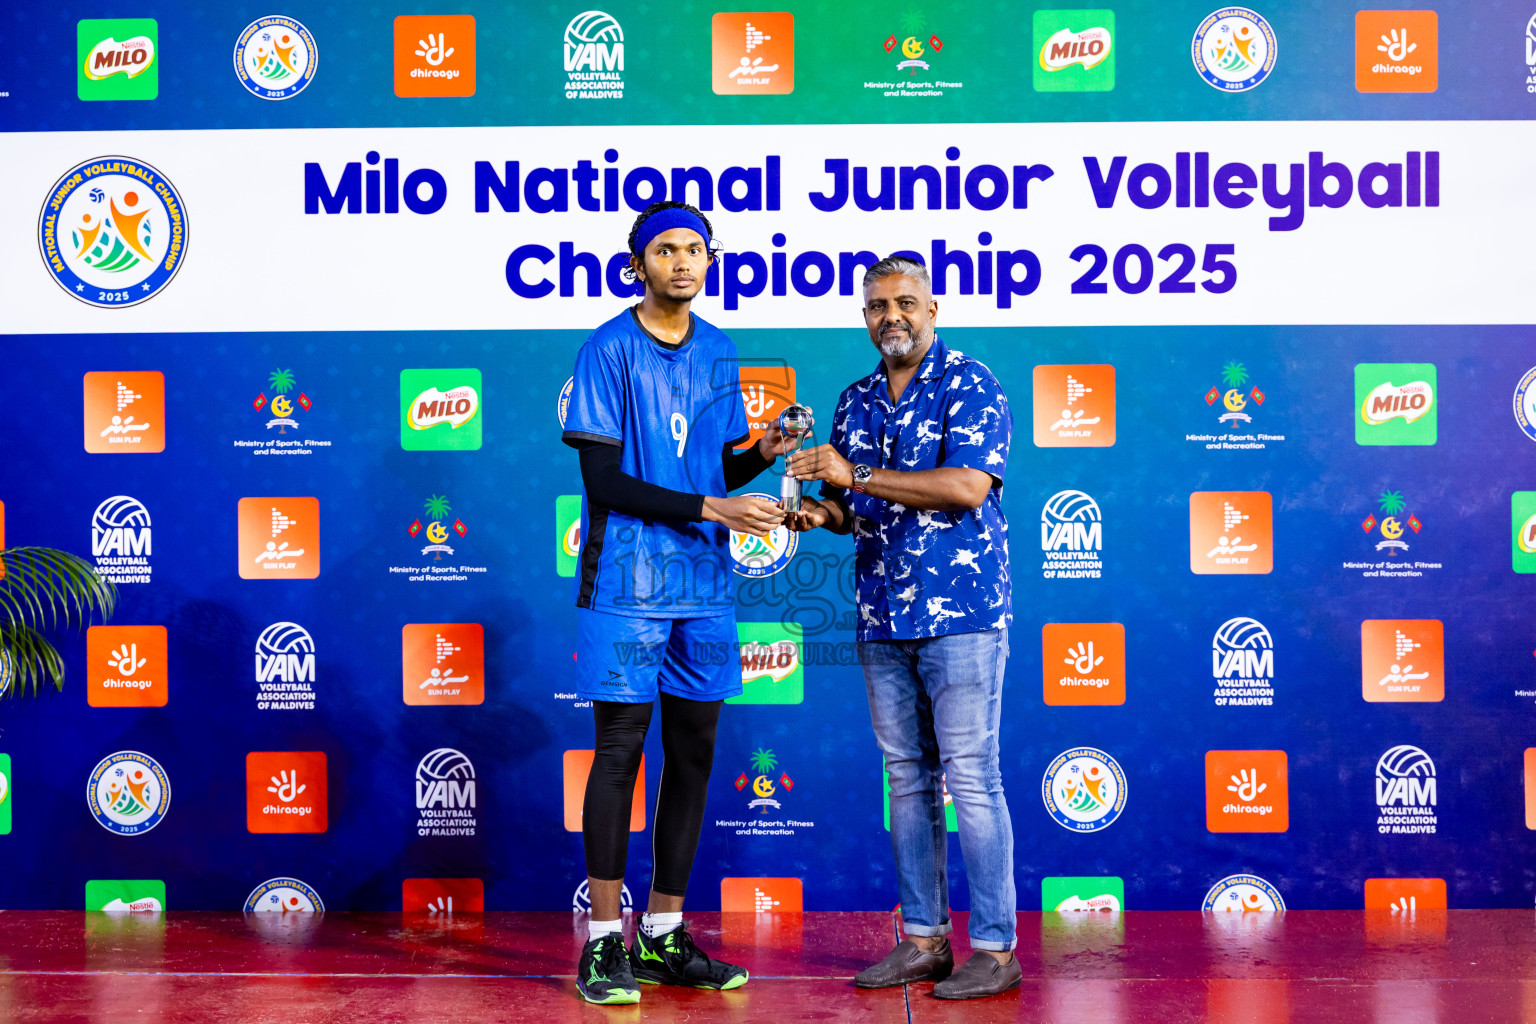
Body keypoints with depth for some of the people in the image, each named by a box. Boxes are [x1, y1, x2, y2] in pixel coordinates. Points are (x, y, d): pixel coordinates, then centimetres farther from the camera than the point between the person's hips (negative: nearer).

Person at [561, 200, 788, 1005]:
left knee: (692, 752, 8)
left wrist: (764, 453, -4)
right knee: (620, 750, -2)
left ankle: (664, 936, 19)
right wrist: (711, 508, -15)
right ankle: (604, 942, 8)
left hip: (704, 585, 6)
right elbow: (604, 482, -11)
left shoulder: (717, 352, 12)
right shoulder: (609, 351, -6)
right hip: (626, 582, -6)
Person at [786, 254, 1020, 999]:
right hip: (882, 618, 7)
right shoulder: (857, 400, 15)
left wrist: (856, 475, -19)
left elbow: (968, 487, -19)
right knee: (907, 778, 10)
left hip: (960, 612, -7)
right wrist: (824, 513, -2)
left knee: (971, 778, -4)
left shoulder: (969, 384, -6)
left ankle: (994, 949, 4)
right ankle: (923, 939, 19)